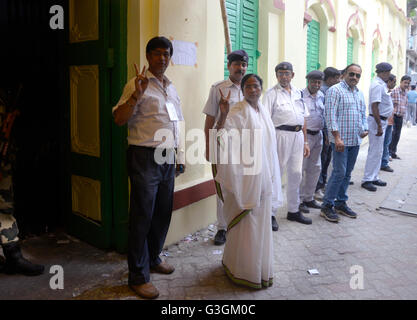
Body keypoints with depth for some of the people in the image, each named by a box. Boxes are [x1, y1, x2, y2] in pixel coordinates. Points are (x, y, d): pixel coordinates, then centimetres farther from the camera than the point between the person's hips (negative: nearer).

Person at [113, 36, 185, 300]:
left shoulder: (171, 87, 17)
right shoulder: (138, 84, -5)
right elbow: (119, 119, -13)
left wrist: (177, 154, 19)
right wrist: (137, 95, -25)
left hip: (167, 158, 7)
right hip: (145, 157, -7)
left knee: (164, 212, 14)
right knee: (142, 216, -2)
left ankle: (153, 259, 34)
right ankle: (138, 276, 9)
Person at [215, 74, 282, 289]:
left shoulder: (264, 112, 12)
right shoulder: (236, 112, -10)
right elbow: (221, 136, -23)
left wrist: (271, 176, 18)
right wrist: (223, 114, -38)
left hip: (262, 176, 7)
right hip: (244, 176, -7)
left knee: (261, 220, 15)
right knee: (245, 222, 1)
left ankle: (260, 267, 32)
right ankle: (243, 270, 17)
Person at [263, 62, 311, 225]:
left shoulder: (298, 93, 16)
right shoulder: (271, 94, -3)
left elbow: (303, 118, 19)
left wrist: (305, 141, 15)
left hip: (298, 135, 6)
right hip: (280, 135, -6)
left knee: (296, 174, 12)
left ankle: (293, 210, 26)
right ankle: (269, 213, 7)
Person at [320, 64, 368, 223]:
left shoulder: (359, 93, 18)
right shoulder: (335, 90, -7)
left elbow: (363, 114, 25)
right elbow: (330, 115, -14)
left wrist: (365, 129, 6)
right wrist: (337, 137, -20)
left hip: (356, 140, 8)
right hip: (341, 140, -8)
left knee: (347, 173, 12)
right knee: (339, 172, -9)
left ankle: (341, 203, 22)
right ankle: (327, 206, 0)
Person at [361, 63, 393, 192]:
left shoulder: (382, 84, 15)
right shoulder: (378, 85, -17)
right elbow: (374, 106, -24)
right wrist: (379, 126, -25)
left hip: (382, 121, 10)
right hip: (377, 121, -10)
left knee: (378, 151, 15)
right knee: (375, 152, -6)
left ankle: (374, 177, 25)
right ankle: (367, 180, 1)